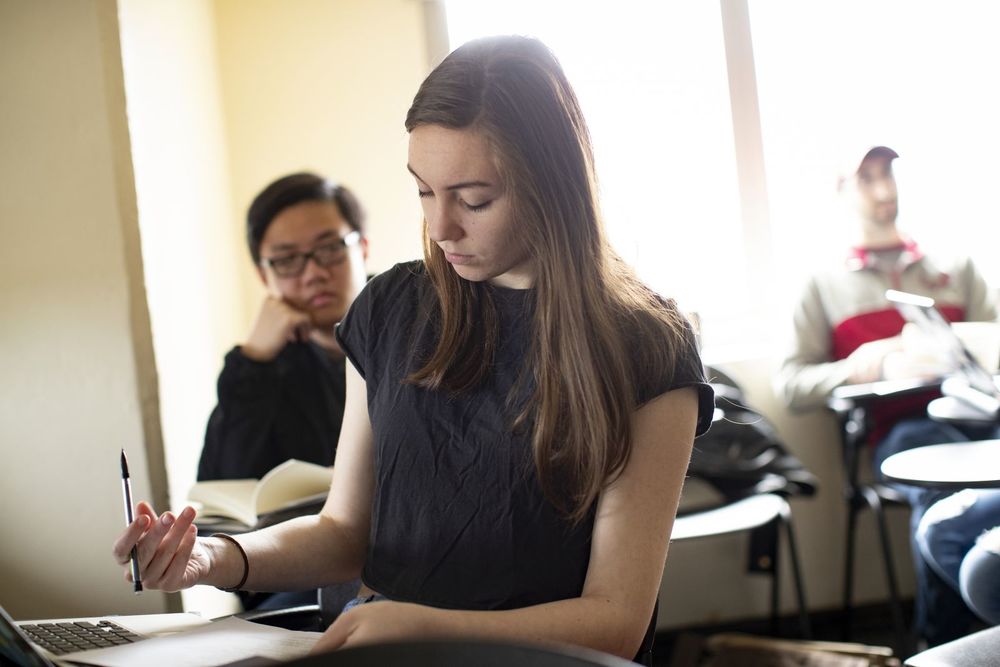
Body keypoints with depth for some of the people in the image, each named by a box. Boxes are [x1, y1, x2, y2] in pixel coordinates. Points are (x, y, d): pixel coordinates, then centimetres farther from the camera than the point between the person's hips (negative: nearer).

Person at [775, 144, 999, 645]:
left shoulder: (957, 269, 29)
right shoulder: (825, 287, 21)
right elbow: (789, 384, 11)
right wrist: (870, 368, -6)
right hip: (898, 429, -2)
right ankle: (940, 648, -27)